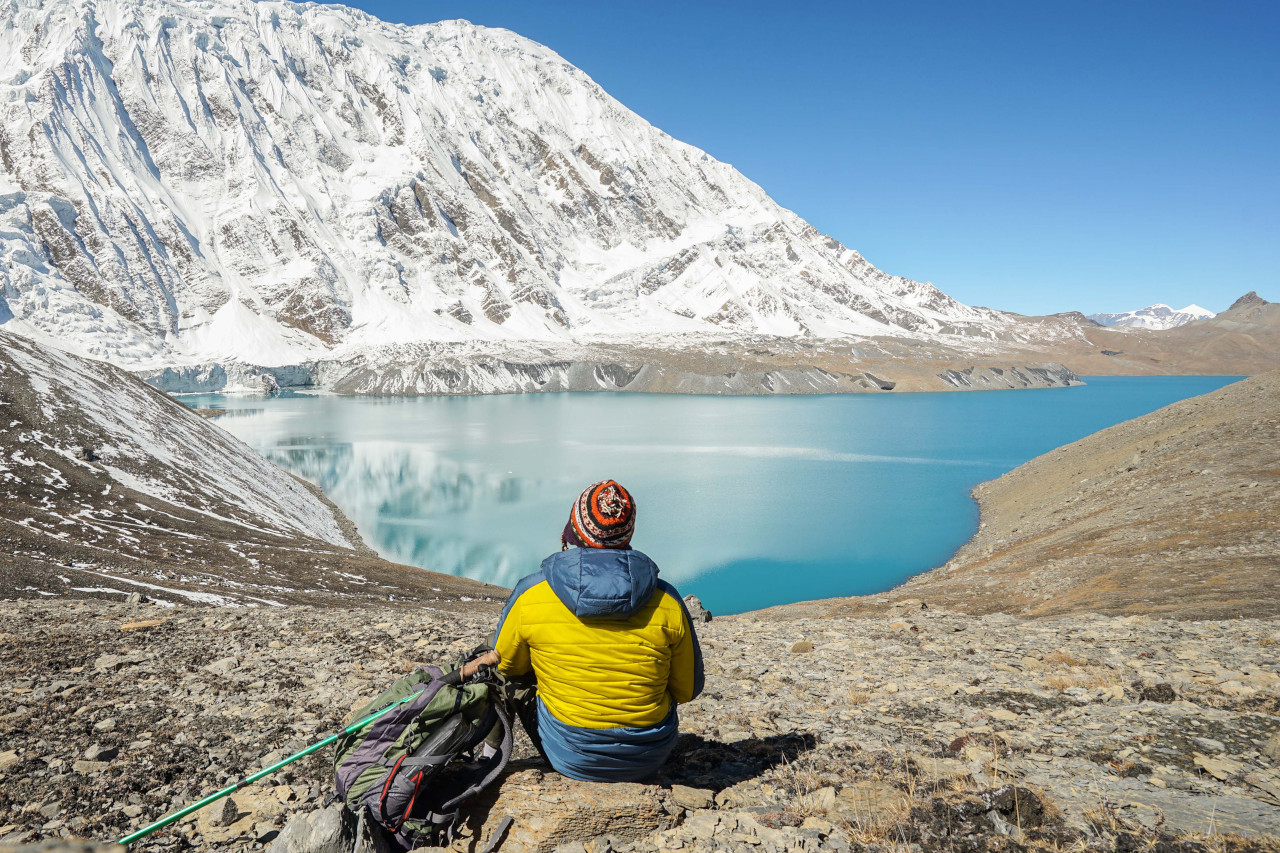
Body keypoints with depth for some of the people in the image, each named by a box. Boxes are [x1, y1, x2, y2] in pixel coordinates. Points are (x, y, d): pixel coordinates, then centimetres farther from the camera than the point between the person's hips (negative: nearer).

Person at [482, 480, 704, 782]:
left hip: (568, 760, -1)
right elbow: (688, 690, -1)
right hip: (649, 762, 2)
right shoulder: (667, 602, -14)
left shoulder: (530, 595, -16)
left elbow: (507, 665, 3)